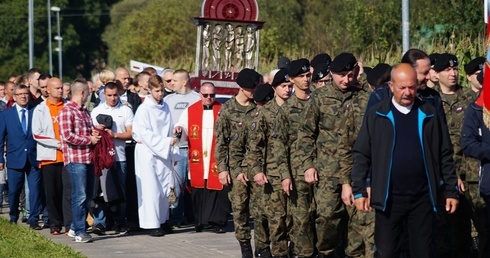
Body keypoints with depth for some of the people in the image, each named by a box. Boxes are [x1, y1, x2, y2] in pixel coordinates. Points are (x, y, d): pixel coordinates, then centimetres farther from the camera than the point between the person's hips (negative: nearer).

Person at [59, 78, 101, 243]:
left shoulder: (85, 112, 19)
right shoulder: (67, 111, -9)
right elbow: (67, 136, -17)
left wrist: (95, 135, 8)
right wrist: (89, 140, -10)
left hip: (88, 158, 9)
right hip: (76, 159, -9)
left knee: (88, 196, 11)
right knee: (80, 197, -8)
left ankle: (76, 226, 22)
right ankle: (80, 232, -3)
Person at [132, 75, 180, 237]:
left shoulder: (165, 107, 11)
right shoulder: (144, 110, -8)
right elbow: (146, 134, -13)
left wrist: (173, 153, 11)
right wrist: (166, 142, -18)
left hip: (164, 153, 6)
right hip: (148, 152, -6)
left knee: (166, 189, 5)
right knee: (152, 190, -7)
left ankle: (161, 220, 16)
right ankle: (152, 225, -4)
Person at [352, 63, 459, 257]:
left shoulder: (430, 115, 5)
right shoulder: (376, 116, 1)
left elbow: (445, 155, 8)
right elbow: (361, 154, 2)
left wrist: (451, 190, 5)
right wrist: (359, 191, -4)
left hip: (423, 198, 1)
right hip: (389, 198, -1)